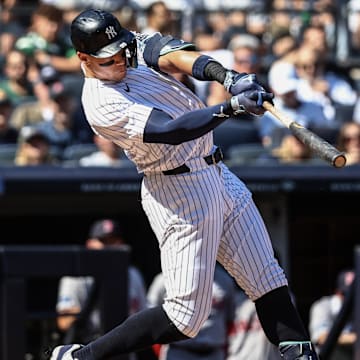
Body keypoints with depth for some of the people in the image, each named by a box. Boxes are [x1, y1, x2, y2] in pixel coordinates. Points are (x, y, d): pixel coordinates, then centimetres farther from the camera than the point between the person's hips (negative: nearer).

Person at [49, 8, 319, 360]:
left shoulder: (136, 47, 3)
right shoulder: (101, 105, -20)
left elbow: (176, 56, -14)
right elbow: (171, 130, -31)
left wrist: (227, 77, -33)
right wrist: (231, 106, -42)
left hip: (217, 174, 8)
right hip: (179, 195, -8)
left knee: (267, 278, 6)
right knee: (186, 315, -7)